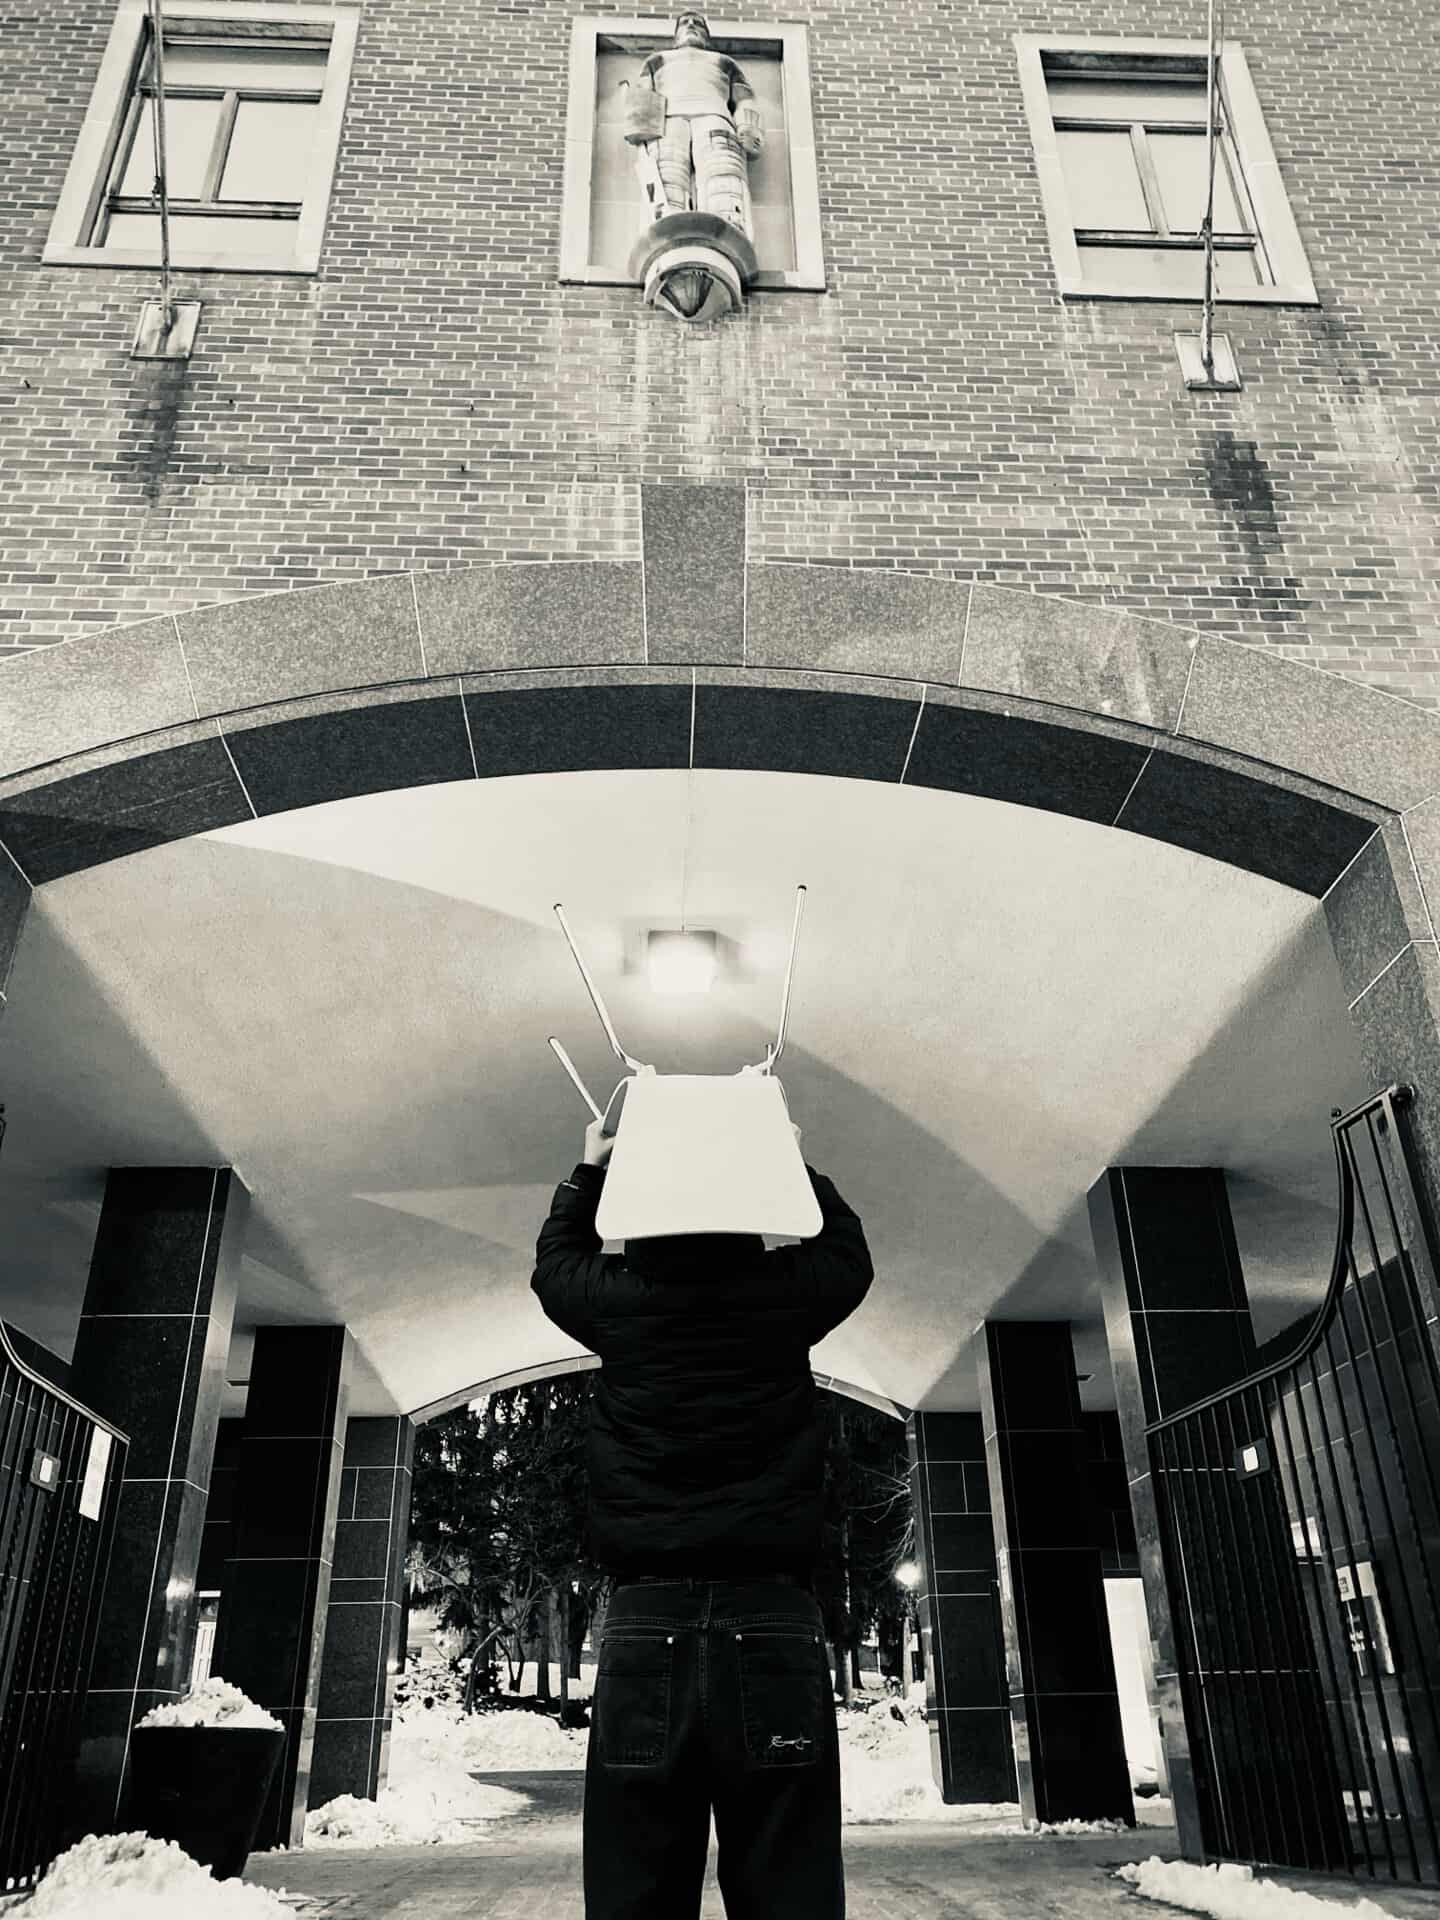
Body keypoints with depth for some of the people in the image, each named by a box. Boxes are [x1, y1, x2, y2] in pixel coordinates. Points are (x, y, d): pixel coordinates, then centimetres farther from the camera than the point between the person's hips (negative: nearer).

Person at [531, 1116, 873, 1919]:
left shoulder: (618, 1302, 3)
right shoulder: (783, 1294, 1)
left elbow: (554, 1260, 27)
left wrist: (591, 1168, 38)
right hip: (774, 1620, 0)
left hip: (647, 1624, 1)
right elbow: (851, 1256, 24)